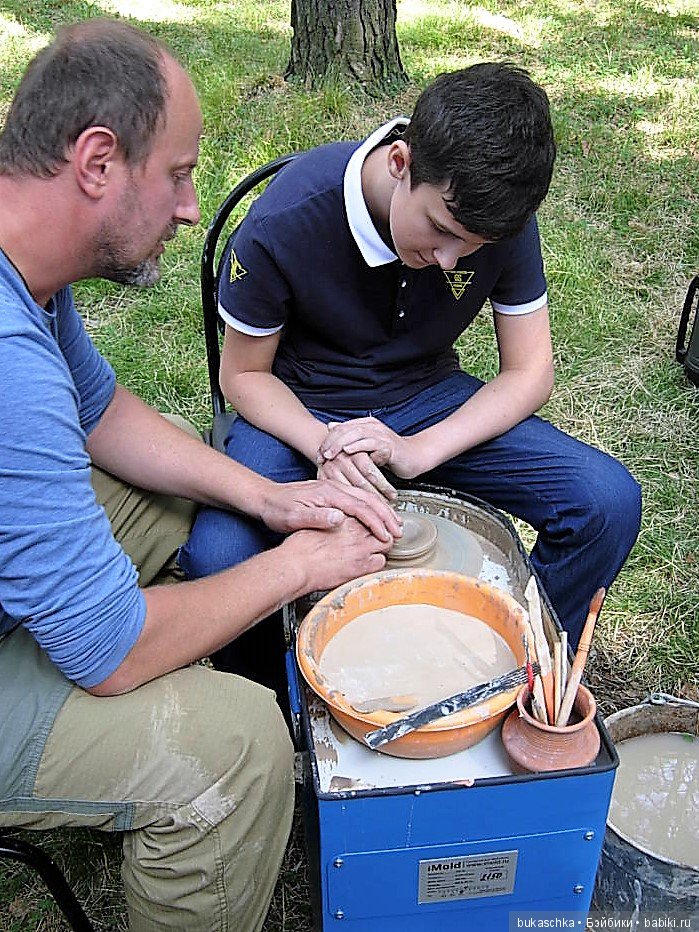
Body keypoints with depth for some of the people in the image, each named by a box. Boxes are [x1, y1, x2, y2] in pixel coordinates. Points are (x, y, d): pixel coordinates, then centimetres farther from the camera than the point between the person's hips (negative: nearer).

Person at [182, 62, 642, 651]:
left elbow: (530, 372, -8)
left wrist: (417, 450, -24)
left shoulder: (498, 216, -16)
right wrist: (322, 444, -29)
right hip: (302, 412, -2)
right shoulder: (283, 225, -24)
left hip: (430, 399, 3)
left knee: (610, 502, -17)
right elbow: (244, 375, -9)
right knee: (218, 558, -32)